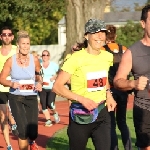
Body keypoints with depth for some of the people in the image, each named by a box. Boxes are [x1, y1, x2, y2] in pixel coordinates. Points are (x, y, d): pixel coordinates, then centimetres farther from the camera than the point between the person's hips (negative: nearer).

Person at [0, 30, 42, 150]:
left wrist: (39, 83, -4)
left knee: (33, 133, -5)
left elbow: (39, 75, 16)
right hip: (16, 98, -1)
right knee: (23, 131, -13)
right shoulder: (11, 60, -6)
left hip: (31, 98, 1)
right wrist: (11, 84, -19)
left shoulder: (34, 60, -3)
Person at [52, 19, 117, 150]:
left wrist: (108, 95, 6)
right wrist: (82, 99, -25)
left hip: (102, 112, 4)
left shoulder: (108, 57, 2)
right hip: (81, 114, -4)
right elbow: (57, 86, -16)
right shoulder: (76, 59, -15)